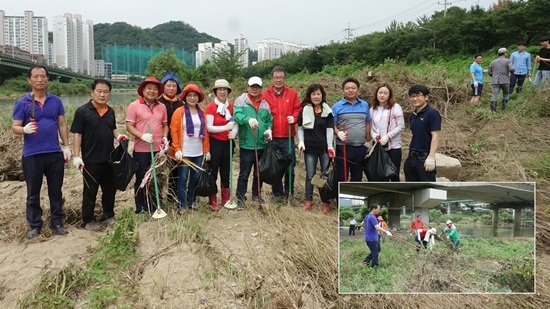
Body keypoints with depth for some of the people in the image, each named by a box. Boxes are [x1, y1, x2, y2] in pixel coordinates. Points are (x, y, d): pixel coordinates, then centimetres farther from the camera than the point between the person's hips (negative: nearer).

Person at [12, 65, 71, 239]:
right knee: (33, 193, 8)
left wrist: (66, 146, 4)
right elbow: (15, 127, -2)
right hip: (32, 155, -2)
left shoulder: (56, 101, 7)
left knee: (56, 191, 10)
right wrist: (25, 129, -25)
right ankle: (35, 225, 20)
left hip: (55, 153, 2)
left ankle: (57, 223, 21)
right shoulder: (21, 103, -1)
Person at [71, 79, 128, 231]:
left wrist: (118, 135, -2)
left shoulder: (110, 111, 8)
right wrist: (76, 156, -15)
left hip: (110, 158, 6)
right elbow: (77, 134, -10)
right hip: (91, 160, -6)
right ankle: (88, 221, 18)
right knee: (90, 191, 5)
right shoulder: (83, 111, -9)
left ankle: (108, 216, 31)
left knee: (110, 189, 15)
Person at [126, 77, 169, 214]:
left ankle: (155, 207, 26)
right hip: (141, 150, -4)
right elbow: (129, 126, -8)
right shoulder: (134, 106, -5)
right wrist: (142, 136, -22)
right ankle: (140, 209, 19)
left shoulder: (162, 107, 8)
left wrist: (165, 138, -1)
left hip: (158, 149, 4)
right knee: (141, 180, 7)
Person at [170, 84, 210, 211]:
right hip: (184, 153, -4)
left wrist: (207, 150, 9)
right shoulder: (179, 112, -3)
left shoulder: (202, 113, 10)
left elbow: (205, 132, 12)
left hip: (199, 153, 4)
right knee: (183, 179, 0)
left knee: (195, 178, 11)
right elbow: (174, 131, -6)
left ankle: (191, 202, 25)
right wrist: (177, 149, -12)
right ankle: (182, 205, 9)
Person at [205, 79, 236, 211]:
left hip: (228, 143, 4)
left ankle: (226, 200, 24)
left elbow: (236, 123, 3)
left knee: (226, 172, 13)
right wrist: (225, 127, -23)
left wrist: (234, 132, -19)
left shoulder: (231, 106, 4)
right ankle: (212, 202, 13)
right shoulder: (210, 107, -8)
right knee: (213, 172, 3)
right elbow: (209, 127, -13)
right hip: (215, 143, -4)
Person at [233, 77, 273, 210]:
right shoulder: (241, 101, -3)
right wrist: (248, 119, -37)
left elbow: (269, 120, 16)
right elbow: (237, 115, -19)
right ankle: (240, 198, 11)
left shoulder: (265, 103, 11)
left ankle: (256, 195, 33)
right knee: (244, 173, -1)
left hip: (262, 144, 5)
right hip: (246, 145, -5)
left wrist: (269, 129, -4)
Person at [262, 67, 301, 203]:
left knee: (289, 167, 5)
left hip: (288, 137, 0)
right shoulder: (265, 95, 2)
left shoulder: (292, 93, 5)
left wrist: (294, 118, -14)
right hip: (271, 138, 0)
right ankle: (277, 194, 22)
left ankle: (289, 193, 22)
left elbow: (298, 110, 6)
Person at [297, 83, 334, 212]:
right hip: (310, 148, 0)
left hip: (324, 148, 0)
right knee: (310, 175, 7)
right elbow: (300, 127, 7)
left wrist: (330, 146, -14)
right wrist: (301, 141, -8)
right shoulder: (304, 110, 4)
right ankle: (308, 200, 18)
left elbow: (330, 129, -3)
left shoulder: (328, 111, 2)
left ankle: (326, 202, 15)